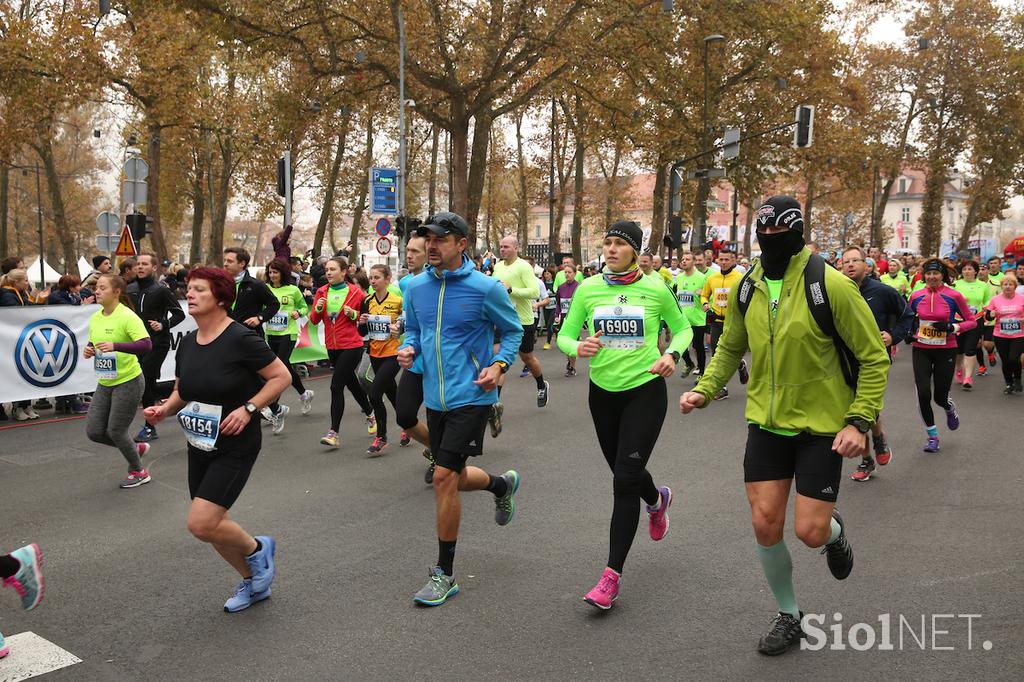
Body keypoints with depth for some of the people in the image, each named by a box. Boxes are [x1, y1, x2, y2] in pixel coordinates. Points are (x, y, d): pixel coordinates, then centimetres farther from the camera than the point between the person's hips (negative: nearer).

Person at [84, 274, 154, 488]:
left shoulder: (127, 316, -17)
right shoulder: (95, 318, 5)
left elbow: (146, 345, -27)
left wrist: (116, 346, -38)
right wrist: (88, 350, -3)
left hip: (128, 382, -7)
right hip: (104, 383, 7)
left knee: (116, 431, -1)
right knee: (94, 432, 5)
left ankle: (139, 472, 23)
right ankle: (136, 449, 30)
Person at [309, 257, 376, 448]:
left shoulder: (355, 292, -7)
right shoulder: (322, 292, 5)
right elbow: (314, 321, 6)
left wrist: (354, 314, -17)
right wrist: (317, 309, -14)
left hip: (352, 346, -6)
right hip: (332, 346, 6)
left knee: (336, 386, -12)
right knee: (351, 383, 19)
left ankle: (334, 432, -6)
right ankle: (370, 414, 41)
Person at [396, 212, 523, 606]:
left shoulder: (485, 288, -11)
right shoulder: (416, 287, 3)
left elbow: (513, 330, 1)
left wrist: (498, 365, -15)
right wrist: (408, 348, -5)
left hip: (470, 397, -6)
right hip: (435, 397, 6)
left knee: (444, 478, -11)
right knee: (454, 478, 16)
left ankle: (444, 574, 5)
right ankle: (502, 484, 51)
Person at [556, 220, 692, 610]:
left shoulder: (656, 289, -6)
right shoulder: (587, 289, -1)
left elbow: (682, 328, 8)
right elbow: (564, 335, 3)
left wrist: (672, 354, -12)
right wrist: (578, 348, -21)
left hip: (646, 390, -3)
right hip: (603, 391, 4)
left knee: (625, 481, -11)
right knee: (624, 471, 18)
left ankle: (612, 577, -3)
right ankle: (657, 500, 56)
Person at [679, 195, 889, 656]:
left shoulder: (829, 285, -16)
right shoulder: (746, 290, -1)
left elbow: (873, 357, -9)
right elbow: (730, 348, 15)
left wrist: (860, 421, -16)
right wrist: (704, 390, 0)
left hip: (821, 425, -4)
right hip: (766, 422, 4)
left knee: (811, 532, -4)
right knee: (765, 526, 3)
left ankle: (835, 532, 37)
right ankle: (789, 616, 27)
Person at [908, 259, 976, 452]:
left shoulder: (954, 296, -8)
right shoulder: (916, 296, -1)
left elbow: (972, 321, -1)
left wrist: (952, 327, -17)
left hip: (946, 351, -1)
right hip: (921, 350, 2)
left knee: (940, 397, 4)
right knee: (923, 394, -10)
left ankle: (950, 409, 44)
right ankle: (932, 435, 10)